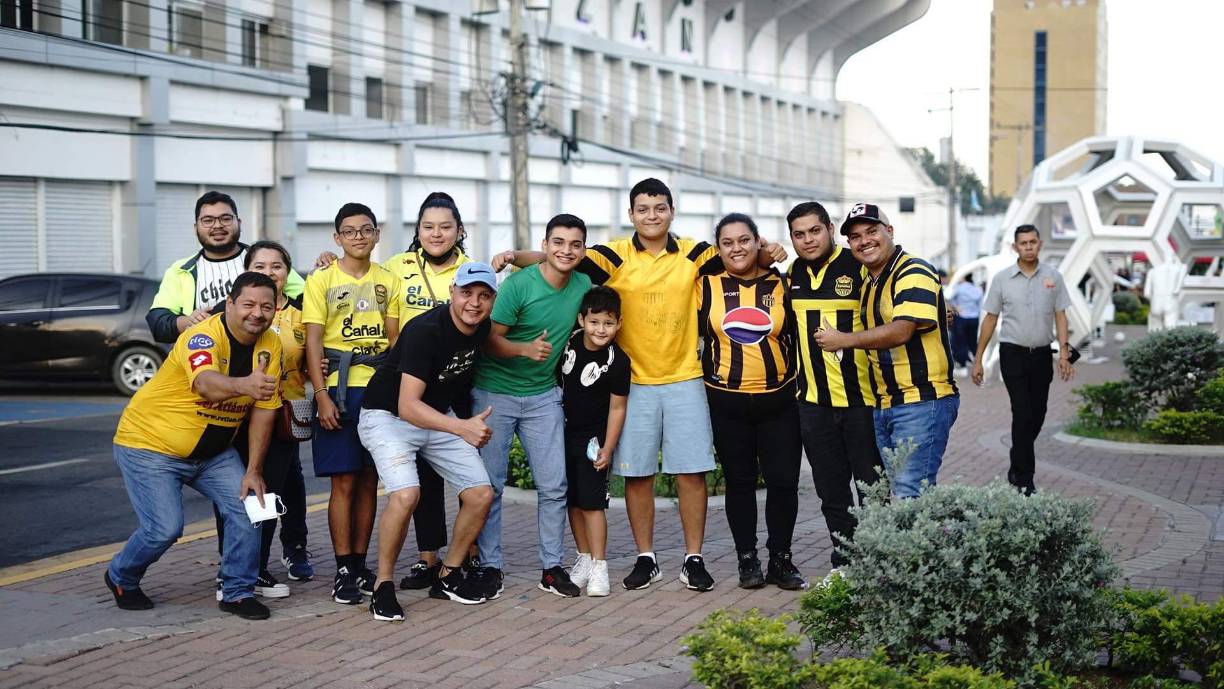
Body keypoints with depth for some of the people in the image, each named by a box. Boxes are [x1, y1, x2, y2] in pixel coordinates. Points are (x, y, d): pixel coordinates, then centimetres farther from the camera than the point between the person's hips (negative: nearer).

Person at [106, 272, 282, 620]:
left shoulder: (270, 345, -7)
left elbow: (264, 411, -2)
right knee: (165, 528, -14)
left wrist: (253, 471, -6)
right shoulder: (203, 337, -27)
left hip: (214, 452, 6)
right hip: (150, 444, -6)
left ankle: (238, 592, 9)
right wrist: (244, 385, -69)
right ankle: (121, 578, 17)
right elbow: (206, 384, -48)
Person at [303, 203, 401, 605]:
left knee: (369, 480, 6)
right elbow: (312, 342, -4)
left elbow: (395, 338, 11)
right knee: (344, 481, -4)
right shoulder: (321, 281, 1)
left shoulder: (388, 281, 11)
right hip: (338, 390, -3)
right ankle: (343, 571, 1)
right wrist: (321, 395, -12)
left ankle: (361, 564, 14)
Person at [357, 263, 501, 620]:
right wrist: (462, 427, -45)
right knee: (406, 494, -29)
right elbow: (407, 406, -35)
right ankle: (383, 585, -11)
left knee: (481, 495, -2)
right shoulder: (425, 331, -28)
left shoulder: (482, 329, -5)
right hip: (388, 414, -7)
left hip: (441, 416, 7)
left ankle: (448, 576, 17)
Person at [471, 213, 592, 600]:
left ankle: (552, 567, 13)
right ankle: (490, 566, 10)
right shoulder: (518, 285, -17)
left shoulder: (584, 286, -1)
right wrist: (526, 349, -32)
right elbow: (489, 340, -16)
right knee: (490, 484, 0)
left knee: (554, 485, 2)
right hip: (495, 393, -4)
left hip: (544, 397, 4)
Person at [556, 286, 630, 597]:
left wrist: (607, 449, -10)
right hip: (563, 432, 4)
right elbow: (554, 378, 12)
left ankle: (599, 566, -3)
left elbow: (617, 408, -9)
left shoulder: (617, 361, -15)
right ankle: (584, 559, 20)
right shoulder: (569, 341, -5)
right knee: (573, 500, 9)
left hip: (593, 439, -4)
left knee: (591, 501, -8)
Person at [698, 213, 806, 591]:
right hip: (727, 402, 0)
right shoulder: (707, 286, 1)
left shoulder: (780, 284, 4)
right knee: (739, 482, 6)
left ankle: (781, 559, 12)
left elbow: (795, 335, 12)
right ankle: (747, 560, 15)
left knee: (783, 481, -1)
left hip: (778, 399, 1)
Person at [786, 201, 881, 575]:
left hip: (861, 398, -5)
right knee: (831, 488, 11)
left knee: (871, 487, 2)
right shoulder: (793, 273, 10)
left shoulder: (859, 265, -8)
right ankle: (843, 560, 21)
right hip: (813, 401, 5)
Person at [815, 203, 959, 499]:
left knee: (909, 495, -15)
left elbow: (901, 331, -24)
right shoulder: (868, 281, 17)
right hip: (883, 405, 10)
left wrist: (843, 340, -16)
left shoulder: (914, 273, -12)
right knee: (886, 494, 11)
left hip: (922, 402, -10)